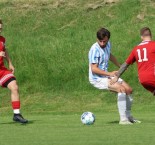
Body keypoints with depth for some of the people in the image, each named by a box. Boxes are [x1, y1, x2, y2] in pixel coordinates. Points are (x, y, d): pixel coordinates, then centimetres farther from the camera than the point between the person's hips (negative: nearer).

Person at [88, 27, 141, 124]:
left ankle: (128, 116, 23)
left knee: (129, 90, 7)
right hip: (97, 79, -9)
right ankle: (123, 119, -25)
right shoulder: (95, 49, -23)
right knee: (121, 89, -25)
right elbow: (93, 69, -26)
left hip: (106, 76, 9)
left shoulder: (108, 44, 4)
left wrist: (120, 66, 37)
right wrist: (109, 74, -32)